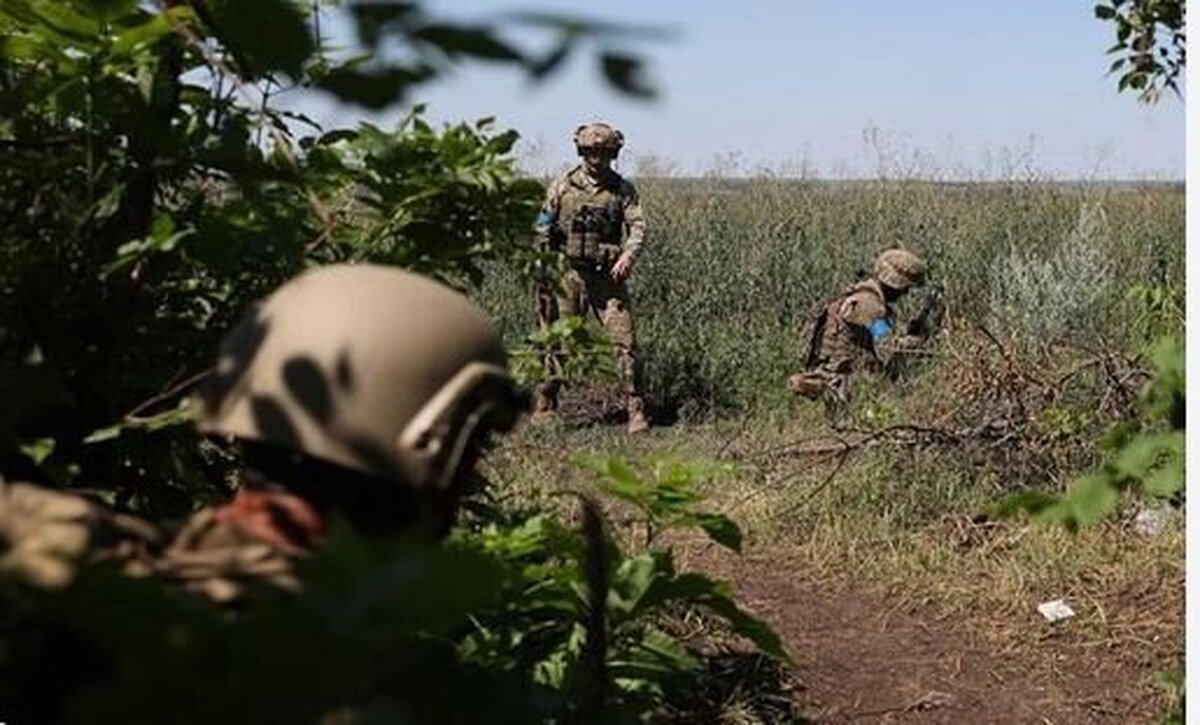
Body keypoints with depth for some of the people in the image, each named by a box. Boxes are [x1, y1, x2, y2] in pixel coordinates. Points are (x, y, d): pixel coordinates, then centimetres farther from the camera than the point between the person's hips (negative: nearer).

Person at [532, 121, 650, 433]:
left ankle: (636, 410, -3)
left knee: (624, 340, -7)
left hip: (608, 277, 0)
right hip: (569, 275, 0)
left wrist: (628, 256, -22)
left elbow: (637, 226, -3)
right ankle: (544, 404, 17)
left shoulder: (623, 190, 6)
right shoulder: (561, 187, 6)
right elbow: (543, 230, 9)